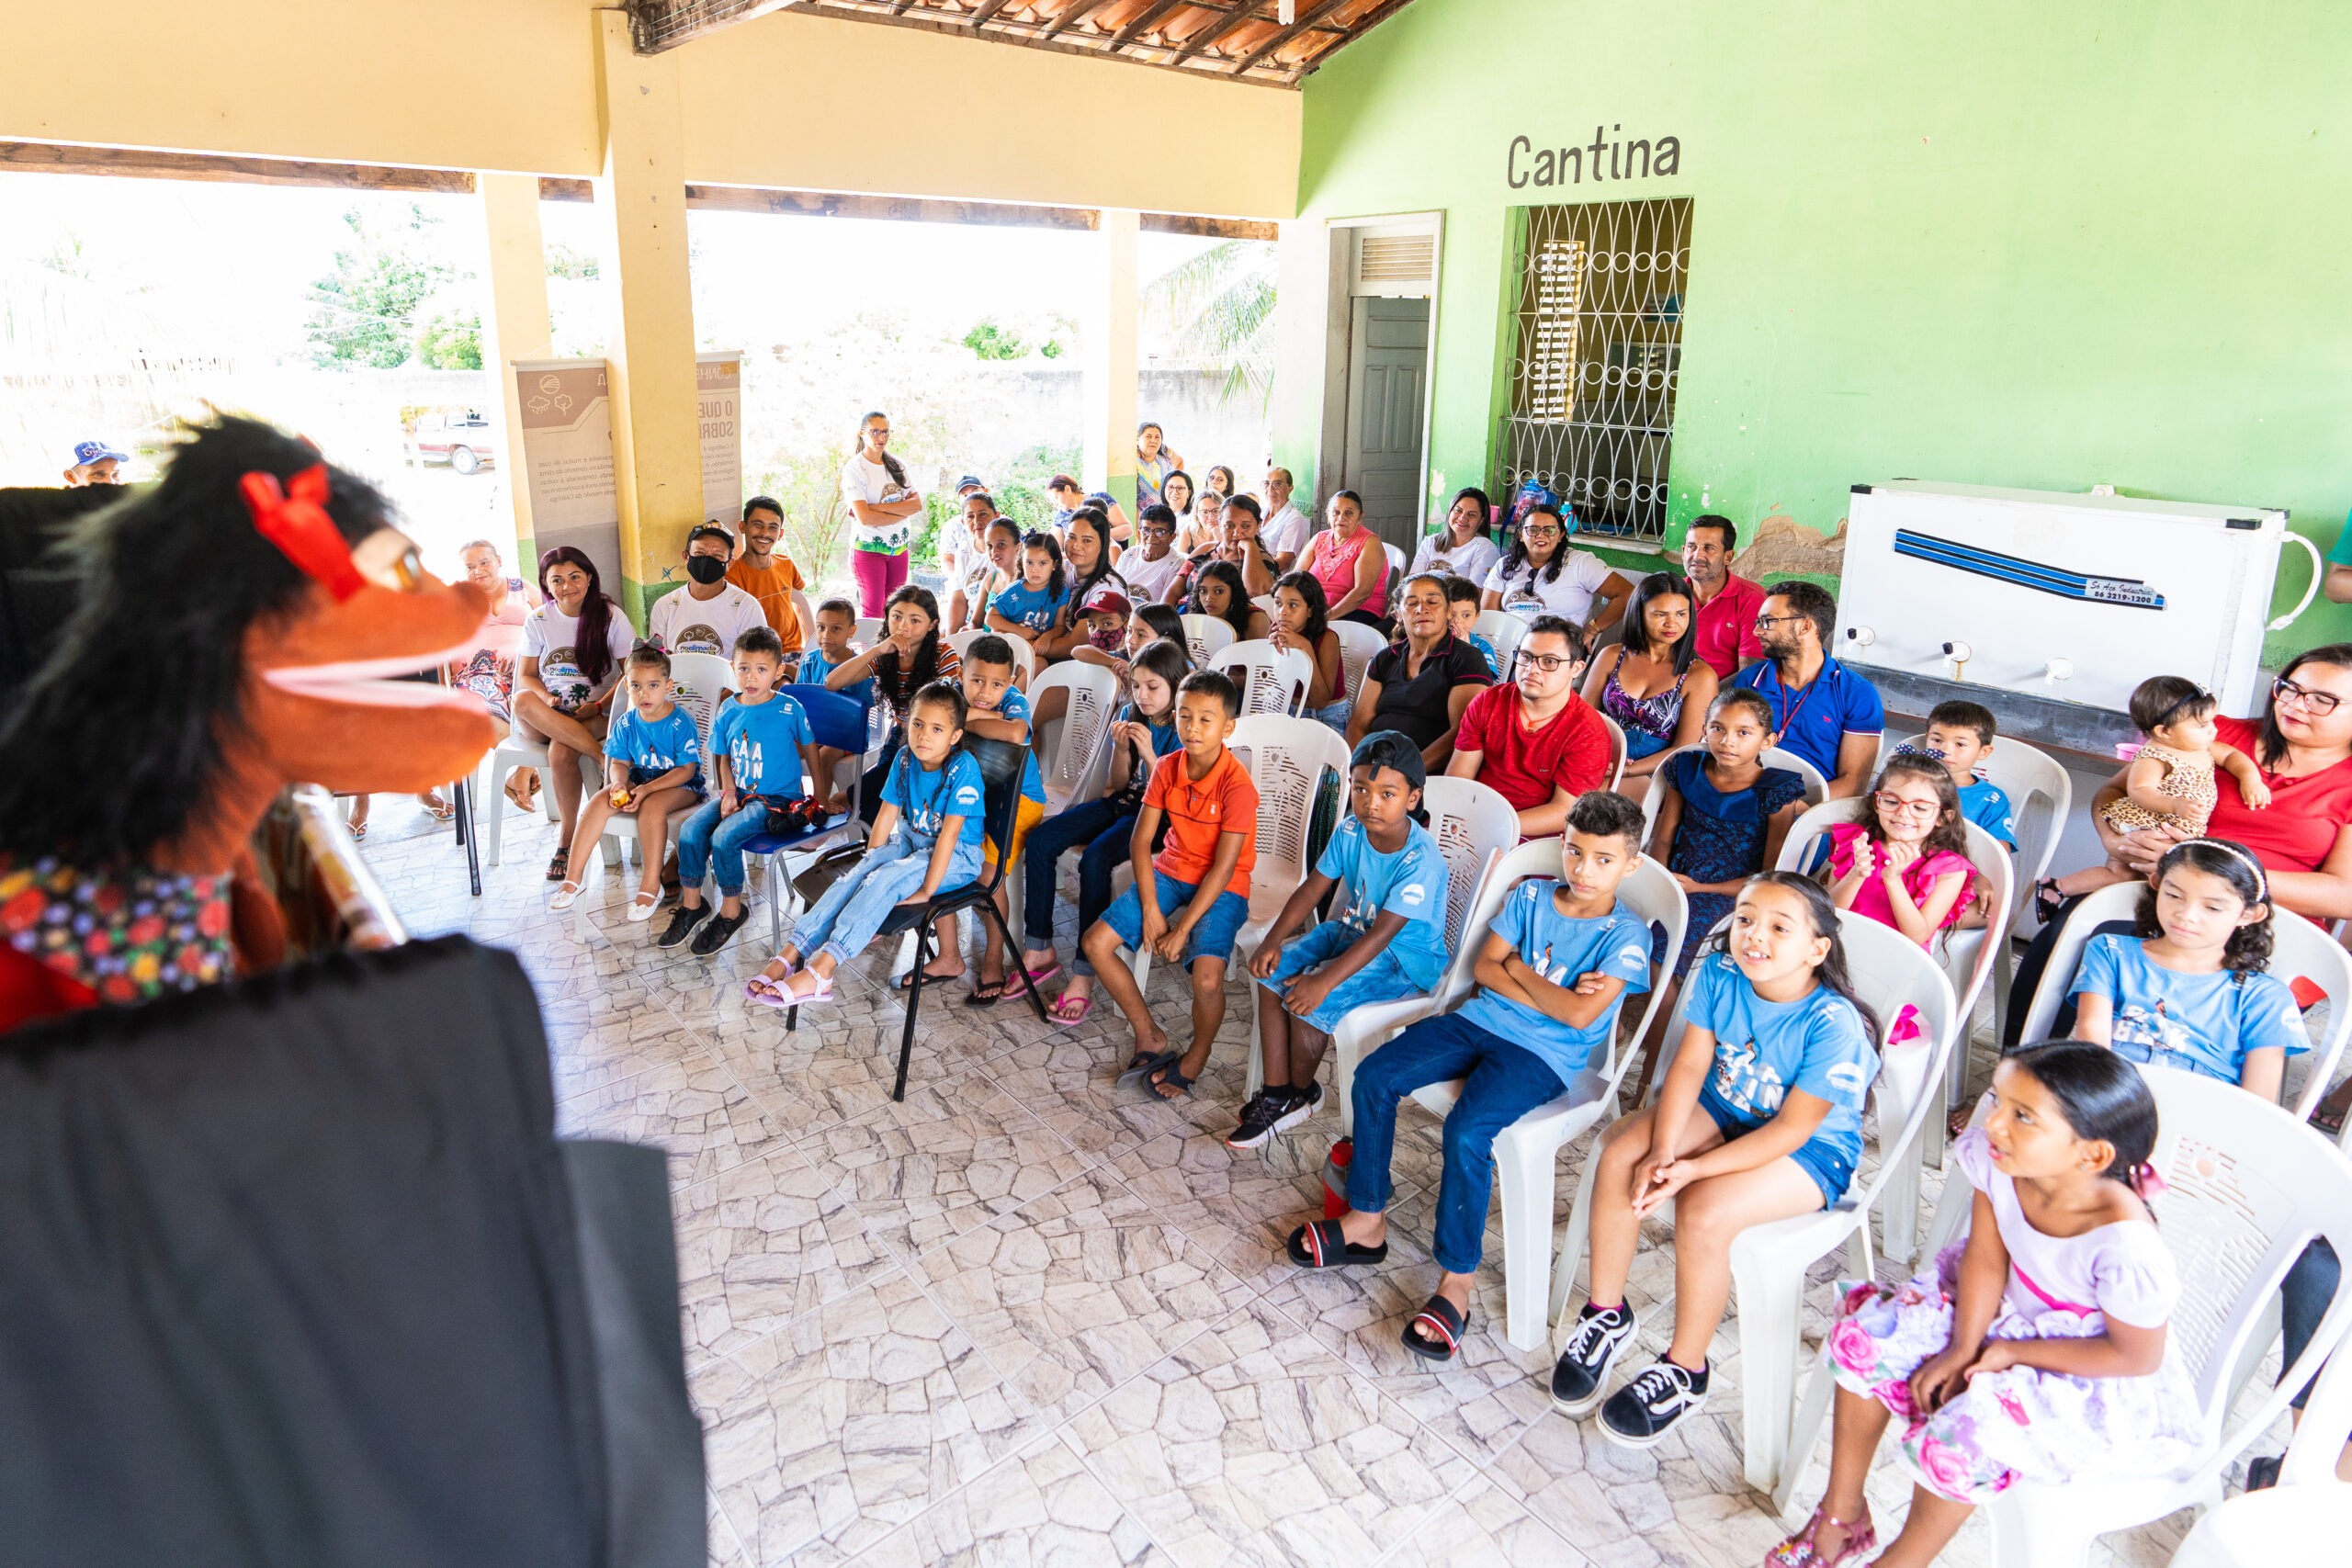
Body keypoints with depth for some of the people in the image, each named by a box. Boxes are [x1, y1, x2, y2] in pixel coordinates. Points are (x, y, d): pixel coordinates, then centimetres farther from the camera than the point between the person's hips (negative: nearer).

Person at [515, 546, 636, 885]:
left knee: (561, 752, -35)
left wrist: (599, 706, -14)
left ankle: (567, 838, -22)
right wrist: (548, 700, -13)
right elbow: (526, 675, 9)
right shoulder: (538, 620, 8)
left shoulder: (610, 616, 2)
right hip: (546, 720, 3)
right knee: (522, 701, -34)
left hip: (595, 716, -3)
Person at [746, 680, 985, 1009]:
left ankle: (821, 970, -39)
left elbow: (949, 834, -24)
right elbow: (886, 815, 2)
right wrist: (869, 864, -3)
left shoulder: (963, 769, -22)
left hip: (957, 855, -6)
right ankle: (790, 954, -29)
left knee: (885, 880, -30)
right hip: (911, 840, 6)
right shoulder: (904, 759, -3)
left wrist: (926, 890, -25)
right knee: (858, 876, -22)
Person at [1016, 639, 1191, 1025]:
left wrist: (1148, 755, -24)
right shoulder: (1130, 715, 6)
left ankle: (1083, 976, -27)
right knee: (1040, 840, -14)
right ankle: (1039, 950, -5)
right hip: (1122, 802, 7)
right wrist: (1121, 749, -9)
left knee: (1094, 858, -33)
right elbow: (1117, 785, 10)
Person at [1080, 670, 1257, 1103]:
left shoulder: (1237, 785, -22)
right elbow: (1140, 841, -2)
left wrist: (1183, 928, -20)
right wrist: (1151, 910, -11)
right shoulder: (1167, 767, -5)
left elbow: (1223, 868, -21)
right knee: (1095, 943, -6)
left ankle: (1195, 1057, 6)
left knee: (1207, 979, -28)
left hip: (1222, 888, -6)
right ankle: (1150, 1036, 11)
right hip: (1169, 873, 6)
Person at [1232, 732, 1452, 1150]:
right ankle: (1276, 1094, -2)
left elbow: (1381, 933, -31)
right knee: (1272, 974, -11)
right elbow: (1313, 888, -1)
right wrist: (1273, 940, -14)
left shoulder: (1421, 860, -27)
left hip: (1406, 956, -7)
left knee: (1309, 1000, -23)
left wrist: (1324, 981, -36)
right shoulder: (1351, 830, -7)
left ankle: (1302, 1092, 6)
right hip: (1351, 929, 7)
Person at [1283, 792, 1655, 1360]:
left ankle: (1455, 1282, -14)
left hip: (1543, 1055, -6)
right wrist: (1551, 993, -10)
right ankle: (1366, 1221, 3)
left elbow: (1580, 1015, -18)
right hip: (1482, 1021, 6)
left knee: (1467, 1129, -30)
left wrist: (1520, 969, -5)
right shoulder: (1531, 895, 9)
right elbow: (1485, 967, 3)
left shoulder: (1626, 935, -6)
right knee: (1374, 1076, -11)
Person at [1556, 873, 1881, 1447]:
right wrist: (1662, 1151, -23)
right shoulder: (1720, 973, -13)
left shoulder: (1834, 1024, -27)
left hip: (1811, 1150, -5)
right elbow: (1689, 1065, -10)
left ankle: (1684, 1371, -3)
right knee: (1620, 1153, -18)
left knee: (1704, 1212, -29)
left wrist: (1694, 1169, -28)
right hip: (1722, 1109, 6)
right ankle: (1606, 1313, 3)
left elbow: (1791, 1128, -24)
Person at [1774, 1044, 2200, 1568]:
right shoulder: (1995, 1158, -23)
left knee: (1959, 1436, -25)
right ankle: (1841, 1515, 12)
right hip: (2009, 1307, 6)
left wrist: (2010, 1353, -16)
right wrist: (1963, 1349, -14)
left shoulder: (2126, 1246, -36)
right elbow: (1986, 1257, -8)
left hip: (2095, 1373, -6)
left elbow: (2138, 1357, -21)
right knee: (1867, 1333, -8)